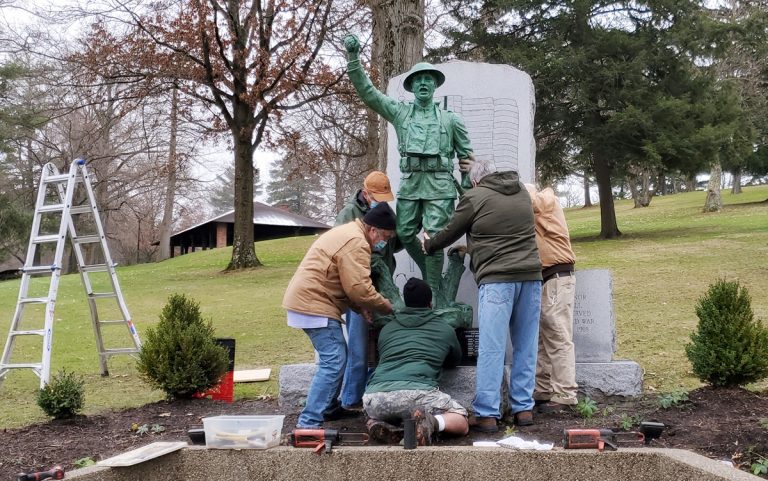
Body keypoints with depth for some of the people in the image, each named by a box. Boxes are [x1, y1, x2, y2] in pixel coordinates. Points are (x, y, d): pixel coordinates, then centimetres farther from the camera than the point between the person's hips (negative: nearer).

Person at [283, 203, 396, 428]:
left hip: (305, 299, 11)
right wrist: (389, 307, -6)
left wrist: (360, 306, 7)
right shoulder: (356, 243, -16)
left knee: (335, 357, 21)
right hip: (313, 304, -11)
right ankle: (309, 423, -14)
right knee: (333, 362, -12)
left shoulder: (347, 232, 18)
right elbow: (360, 288, -20)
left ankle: (328, 407, 32)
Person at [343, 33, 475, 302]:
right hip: (409, 182, 3)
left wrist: (467, 186, 7)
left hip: (439, 185, -3)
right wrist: (353, 58, -6)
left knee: (434, 238, -9)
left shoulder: (450, 120, 10)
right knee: (405, 234, 3)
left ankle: (433, 292, -1)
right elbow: (367, 92, 4)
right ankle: (429, 272, 27)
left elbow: (466, 156, 14)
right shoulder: (400, 112, 11)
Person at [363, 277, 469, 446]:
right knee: (461, 423, 18)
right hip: (417, 391, -3)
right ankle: (432, 422, -15)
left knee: (374, 416, 38)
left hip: (374, 395, 4)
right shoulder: (445, 329, 22)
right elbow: (455, 360, 42)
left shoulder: (386, 329, 26)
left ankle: (380, 425, 2)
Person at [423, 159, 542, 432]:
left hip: (497, 279, -5)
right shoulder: (522, 192, 18)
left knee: (491, 348, -4)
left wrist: (429, 244, 32)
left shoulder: (474, 197, 2)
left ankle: (487, 414, -4)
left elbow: (450, 233, 12)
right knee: (526, 346, 10)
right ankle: (523, 408, 13)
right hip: (531, 276, 5)